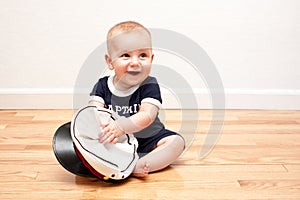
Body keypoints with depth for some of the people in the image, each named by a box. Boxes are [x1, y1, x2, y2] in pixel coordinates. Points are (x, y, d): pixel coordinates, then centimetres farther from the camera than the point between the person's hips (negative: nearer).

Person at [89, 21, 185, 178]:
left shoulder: (149, 86, -13)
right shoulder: (102, 86, -5)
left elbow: (147, 116, -26)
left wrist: (121, 126, -45)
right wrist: (106, 128, -41)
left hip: (146, 139, -1)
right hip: (114, 142, 2)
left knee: (176, 141, -22)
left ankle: (136, 167, -38)